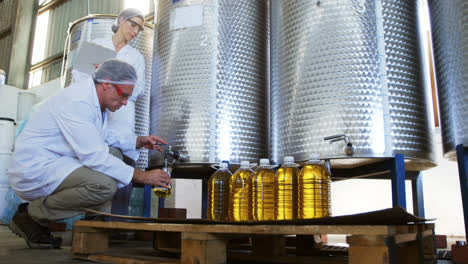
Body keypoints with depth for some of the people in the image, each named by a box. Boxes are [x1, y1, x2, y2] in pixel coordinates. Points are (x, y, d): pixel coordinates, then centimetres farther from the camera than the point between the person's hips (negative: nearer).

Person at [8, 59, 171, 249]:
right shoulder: (77, 102, -23)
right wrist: (142, 176, -23)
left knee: (113, 153, 8)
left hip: (54, 163, 11)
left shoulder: (94, 99, 9)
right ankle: (30, 216, -7)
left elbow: (104, 137, 23)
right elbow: (94, 157, -27)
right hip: (34, 170, -10)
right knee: (106, 185, -28)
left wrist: (139, 141, 8)